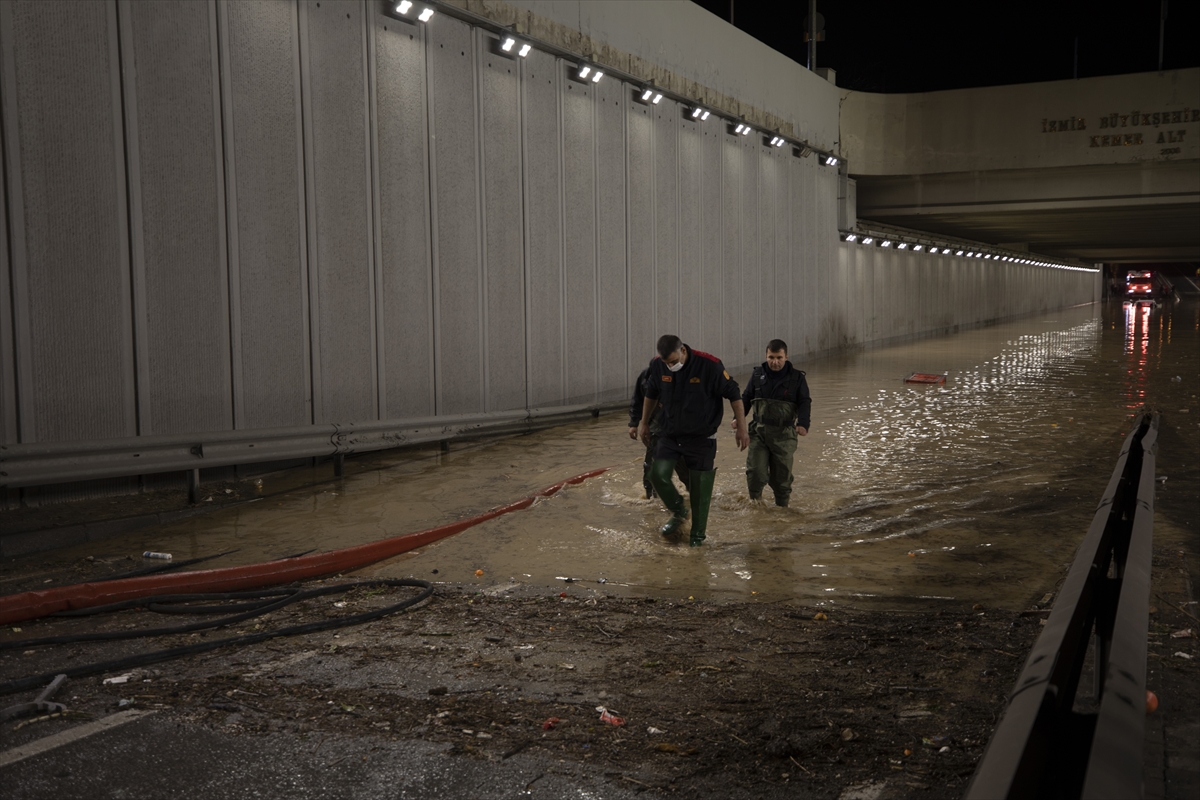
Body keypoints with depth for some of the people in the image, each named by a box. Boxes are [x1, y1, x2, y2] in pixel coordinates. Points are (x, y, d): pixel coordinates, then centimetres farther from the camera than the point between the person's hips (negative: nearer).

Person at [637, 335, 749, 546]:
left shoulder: (710, 365, -21)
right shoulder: (657, 366, -9)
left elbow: (734, 395, -11)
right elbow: (651, 395, 11)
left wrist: (741, 428, -9)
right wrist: (644, 423, 19)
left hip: (702, 437, -3)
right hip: (670, 434, 3)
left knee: (700, 489, 1)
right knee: (658, 474, -11)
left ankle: (697, 536, 19)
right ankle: (678, 511, 17)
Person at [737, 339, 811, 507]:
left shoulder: (797, 378, 2)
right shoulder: (758, 375, 7)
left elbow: (805, 403, -2)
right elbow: (746, 398, 13)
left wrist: (803, 424, -20)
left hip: (784, 434, -1)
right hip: (759, 431, 1)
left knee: (781, 477, 5)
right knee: (755, 472, -11)